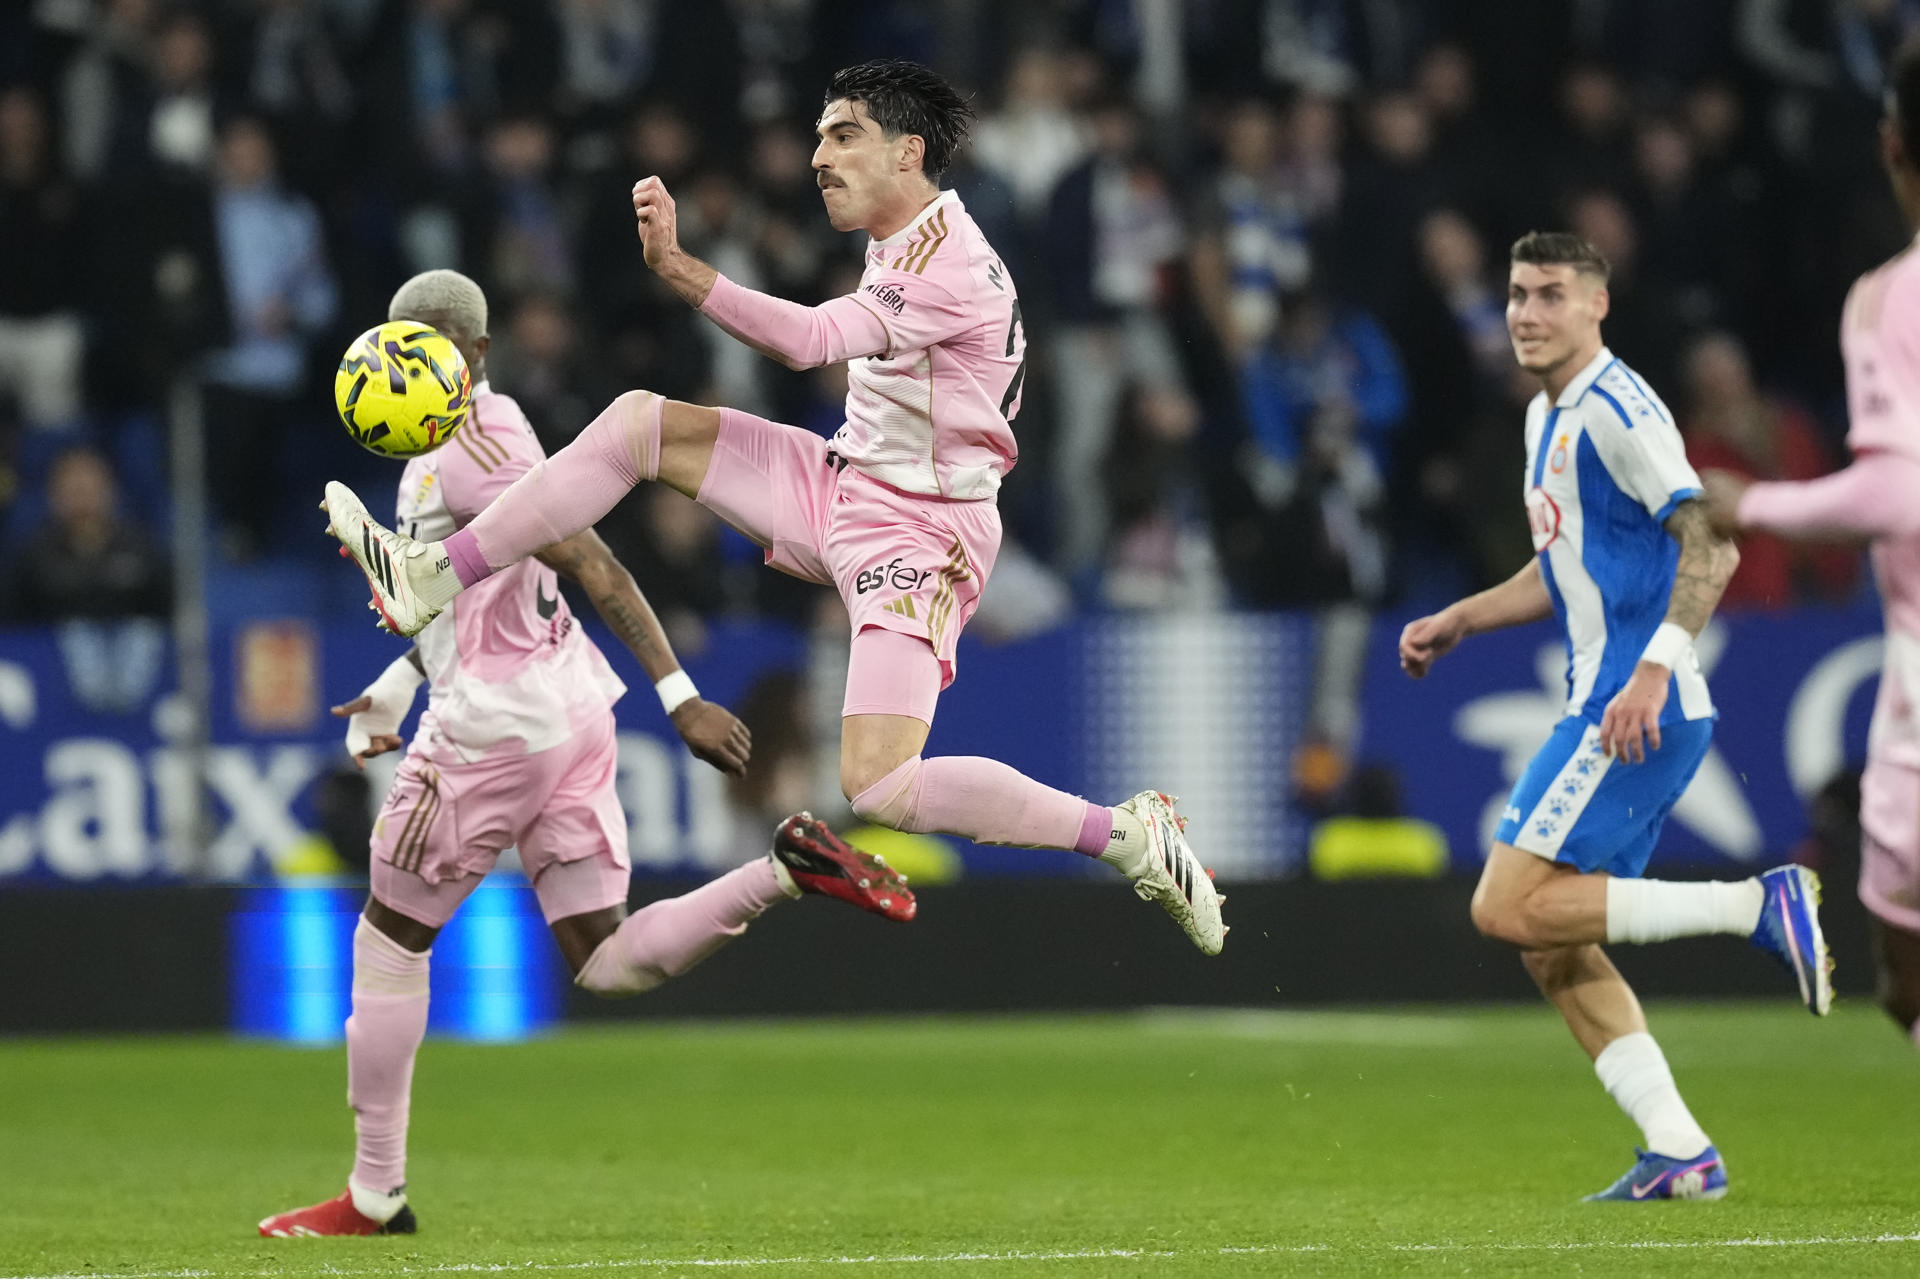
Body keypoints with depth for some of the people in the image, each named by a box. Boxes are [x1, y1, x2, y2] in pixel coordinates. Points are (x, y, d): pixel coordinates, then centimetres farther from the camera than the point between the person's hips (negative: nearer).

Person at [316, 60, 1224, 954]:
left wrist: (675, 267, -42)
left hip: (918, 535, -10)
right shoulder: (902, 244, 7)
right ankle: (435, 577, 4)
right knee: (637, 422, 0)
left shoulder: (947, 264, -23)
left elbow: (810, 340, -35)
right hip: (840, 485, 10)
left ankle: (1127, 835, -11)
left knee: (877, 787, -23)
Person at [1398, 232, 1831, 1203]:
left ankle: (1760, 905, -13)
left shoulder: (1614, 409, -13)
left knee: (1511, 908, -14)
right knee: (1555, 949, 7)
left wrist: (1654, 668, -30)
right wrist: (1454, 623, 22)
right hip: (1605, 712, 10)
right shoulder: (1546, 417, 18)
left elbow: (1711, 540, -22)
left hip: (1639, 713, -10)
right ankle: (1680, 1153, 5)